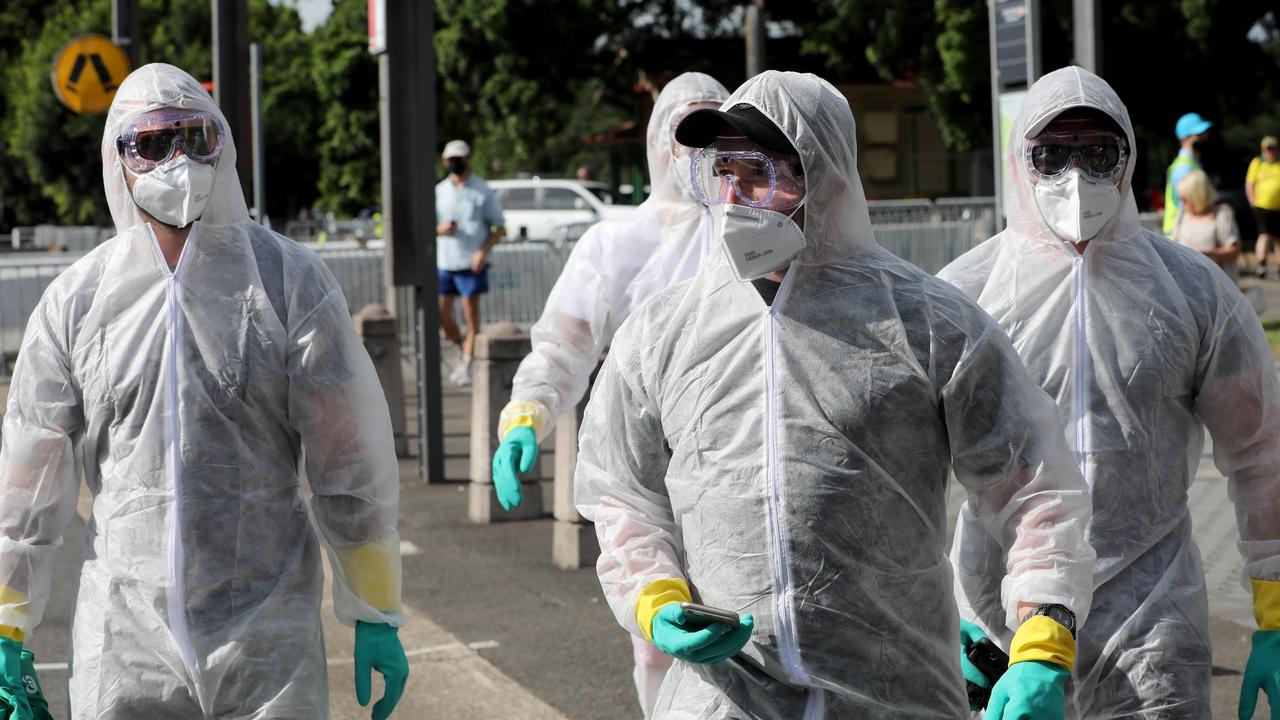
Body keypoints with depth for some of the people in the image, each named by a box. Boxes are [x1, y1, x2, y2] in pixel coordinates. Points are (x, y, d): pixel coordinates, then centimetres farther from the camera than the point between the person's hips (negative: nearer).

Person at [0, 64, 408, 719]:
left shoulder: (288, 281, 0)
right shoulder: (76, 299, 5)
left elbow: (353, 461, 1)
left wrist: (376, 615, 1)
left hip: (267, 640, -1)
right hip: (121, 638, 2)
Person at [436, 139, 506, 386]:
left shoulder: (482, 191, -1)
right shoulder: (439, 191, 10)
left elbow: (499, 227, 0)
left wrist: (485, 250, -16)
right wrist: (439, 229, -11)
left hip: (471, 263, -4)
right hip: (444, 262, 4)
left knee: (471, 318, -4)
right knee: (442, 316, 3)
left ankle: (467, 366, 3)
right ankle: (464, 351, 25)